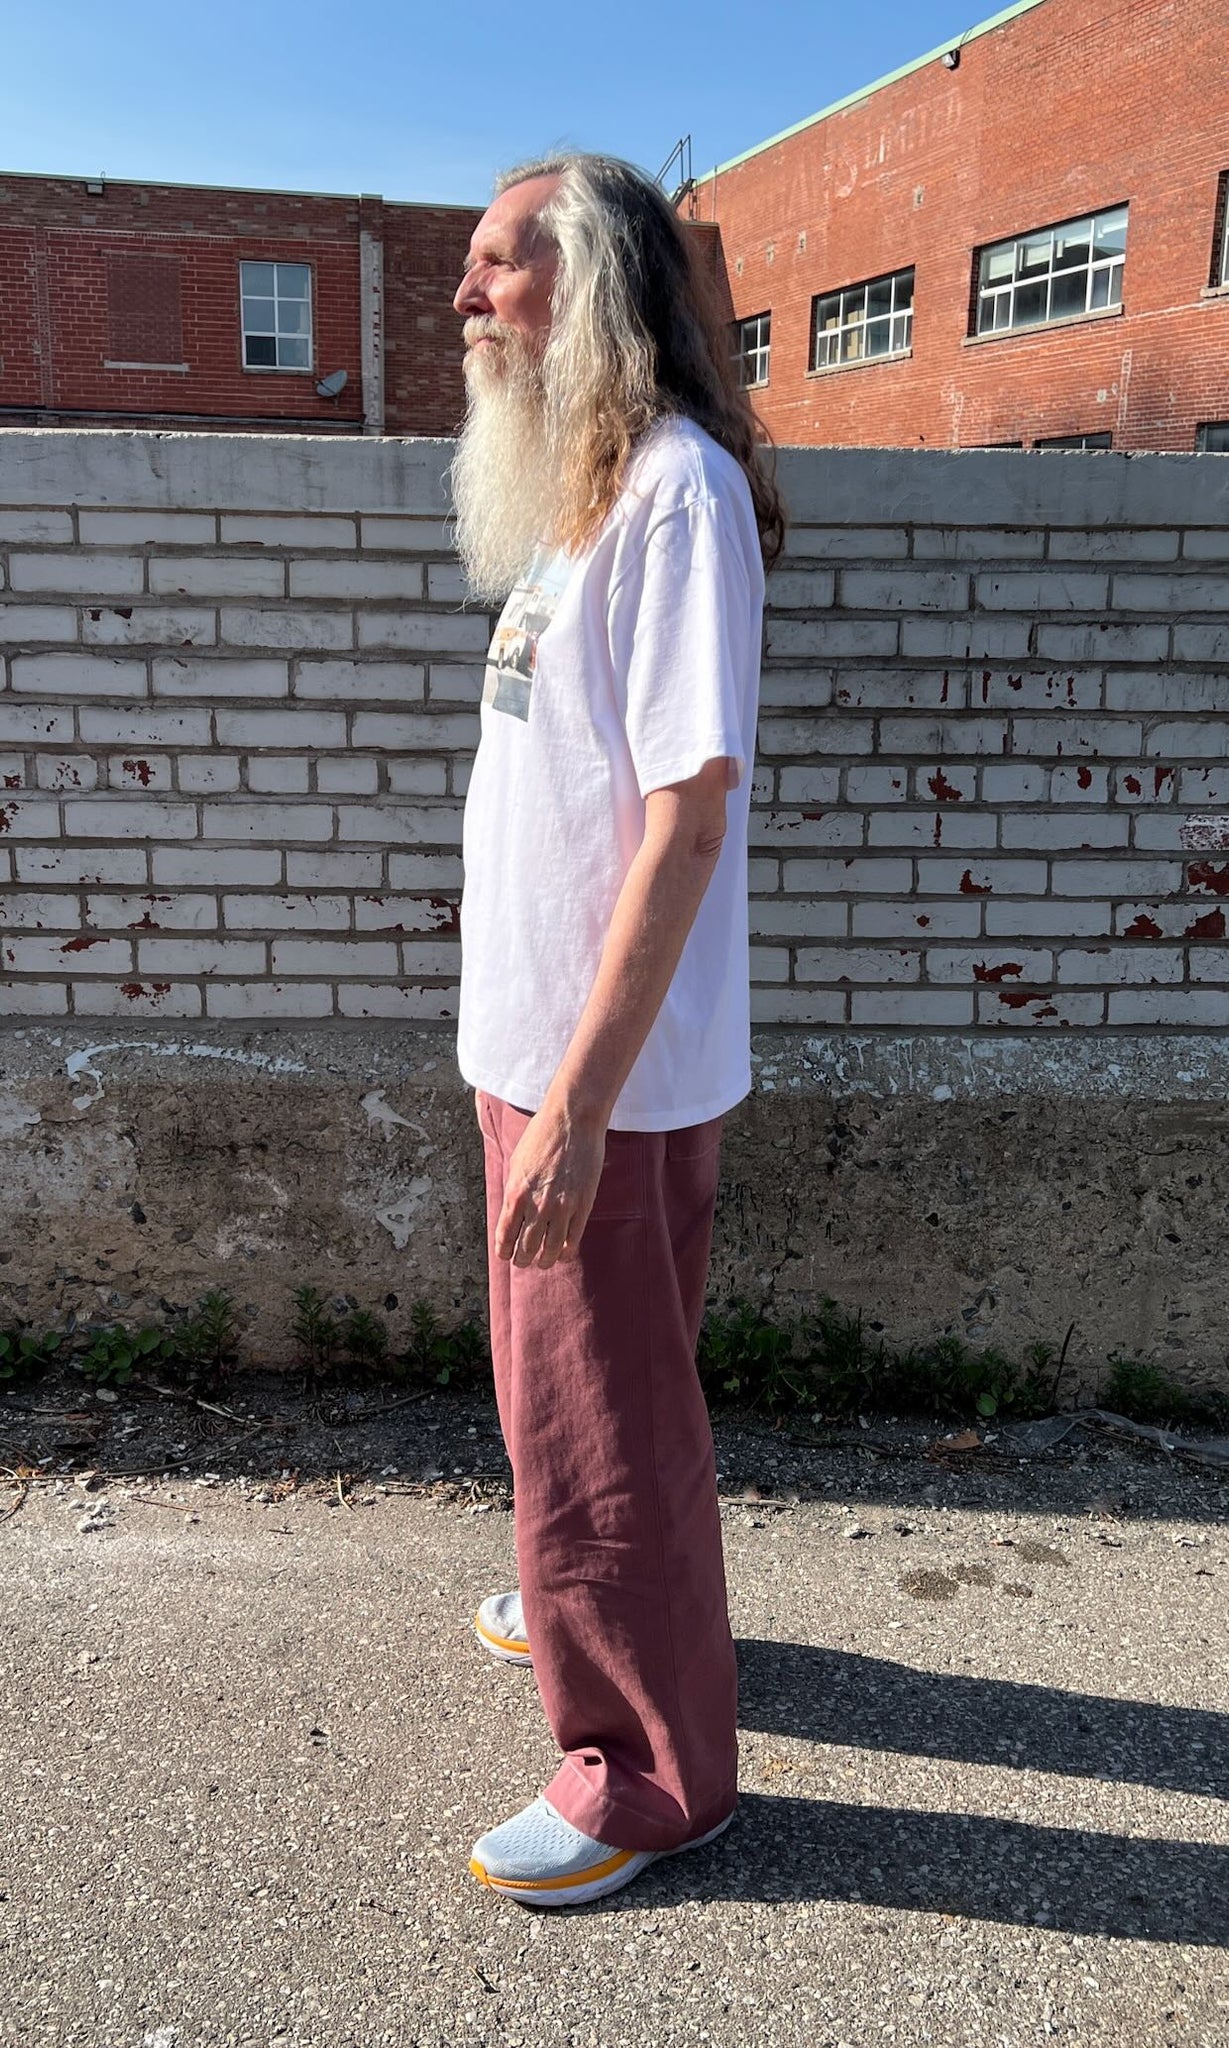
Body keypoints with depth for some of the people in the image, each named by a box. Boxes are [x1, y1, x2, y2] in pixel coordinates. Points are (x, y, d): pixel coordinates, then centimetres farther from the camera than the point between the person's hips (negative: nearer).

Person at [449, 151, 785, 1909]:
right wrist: (535, 1066, 16)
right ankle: (590, 1600, 47)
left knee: (599, 1415, 5)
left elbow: (688, 812, -22)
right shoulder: (574, 486, 13)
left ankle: (654, 1772, 26)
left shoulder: (676, 487, -16)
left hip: (610, 1070, -9)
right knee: (561, 1379, 24)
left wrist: (580, 1098, -24)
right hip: (533, 1038, 9)